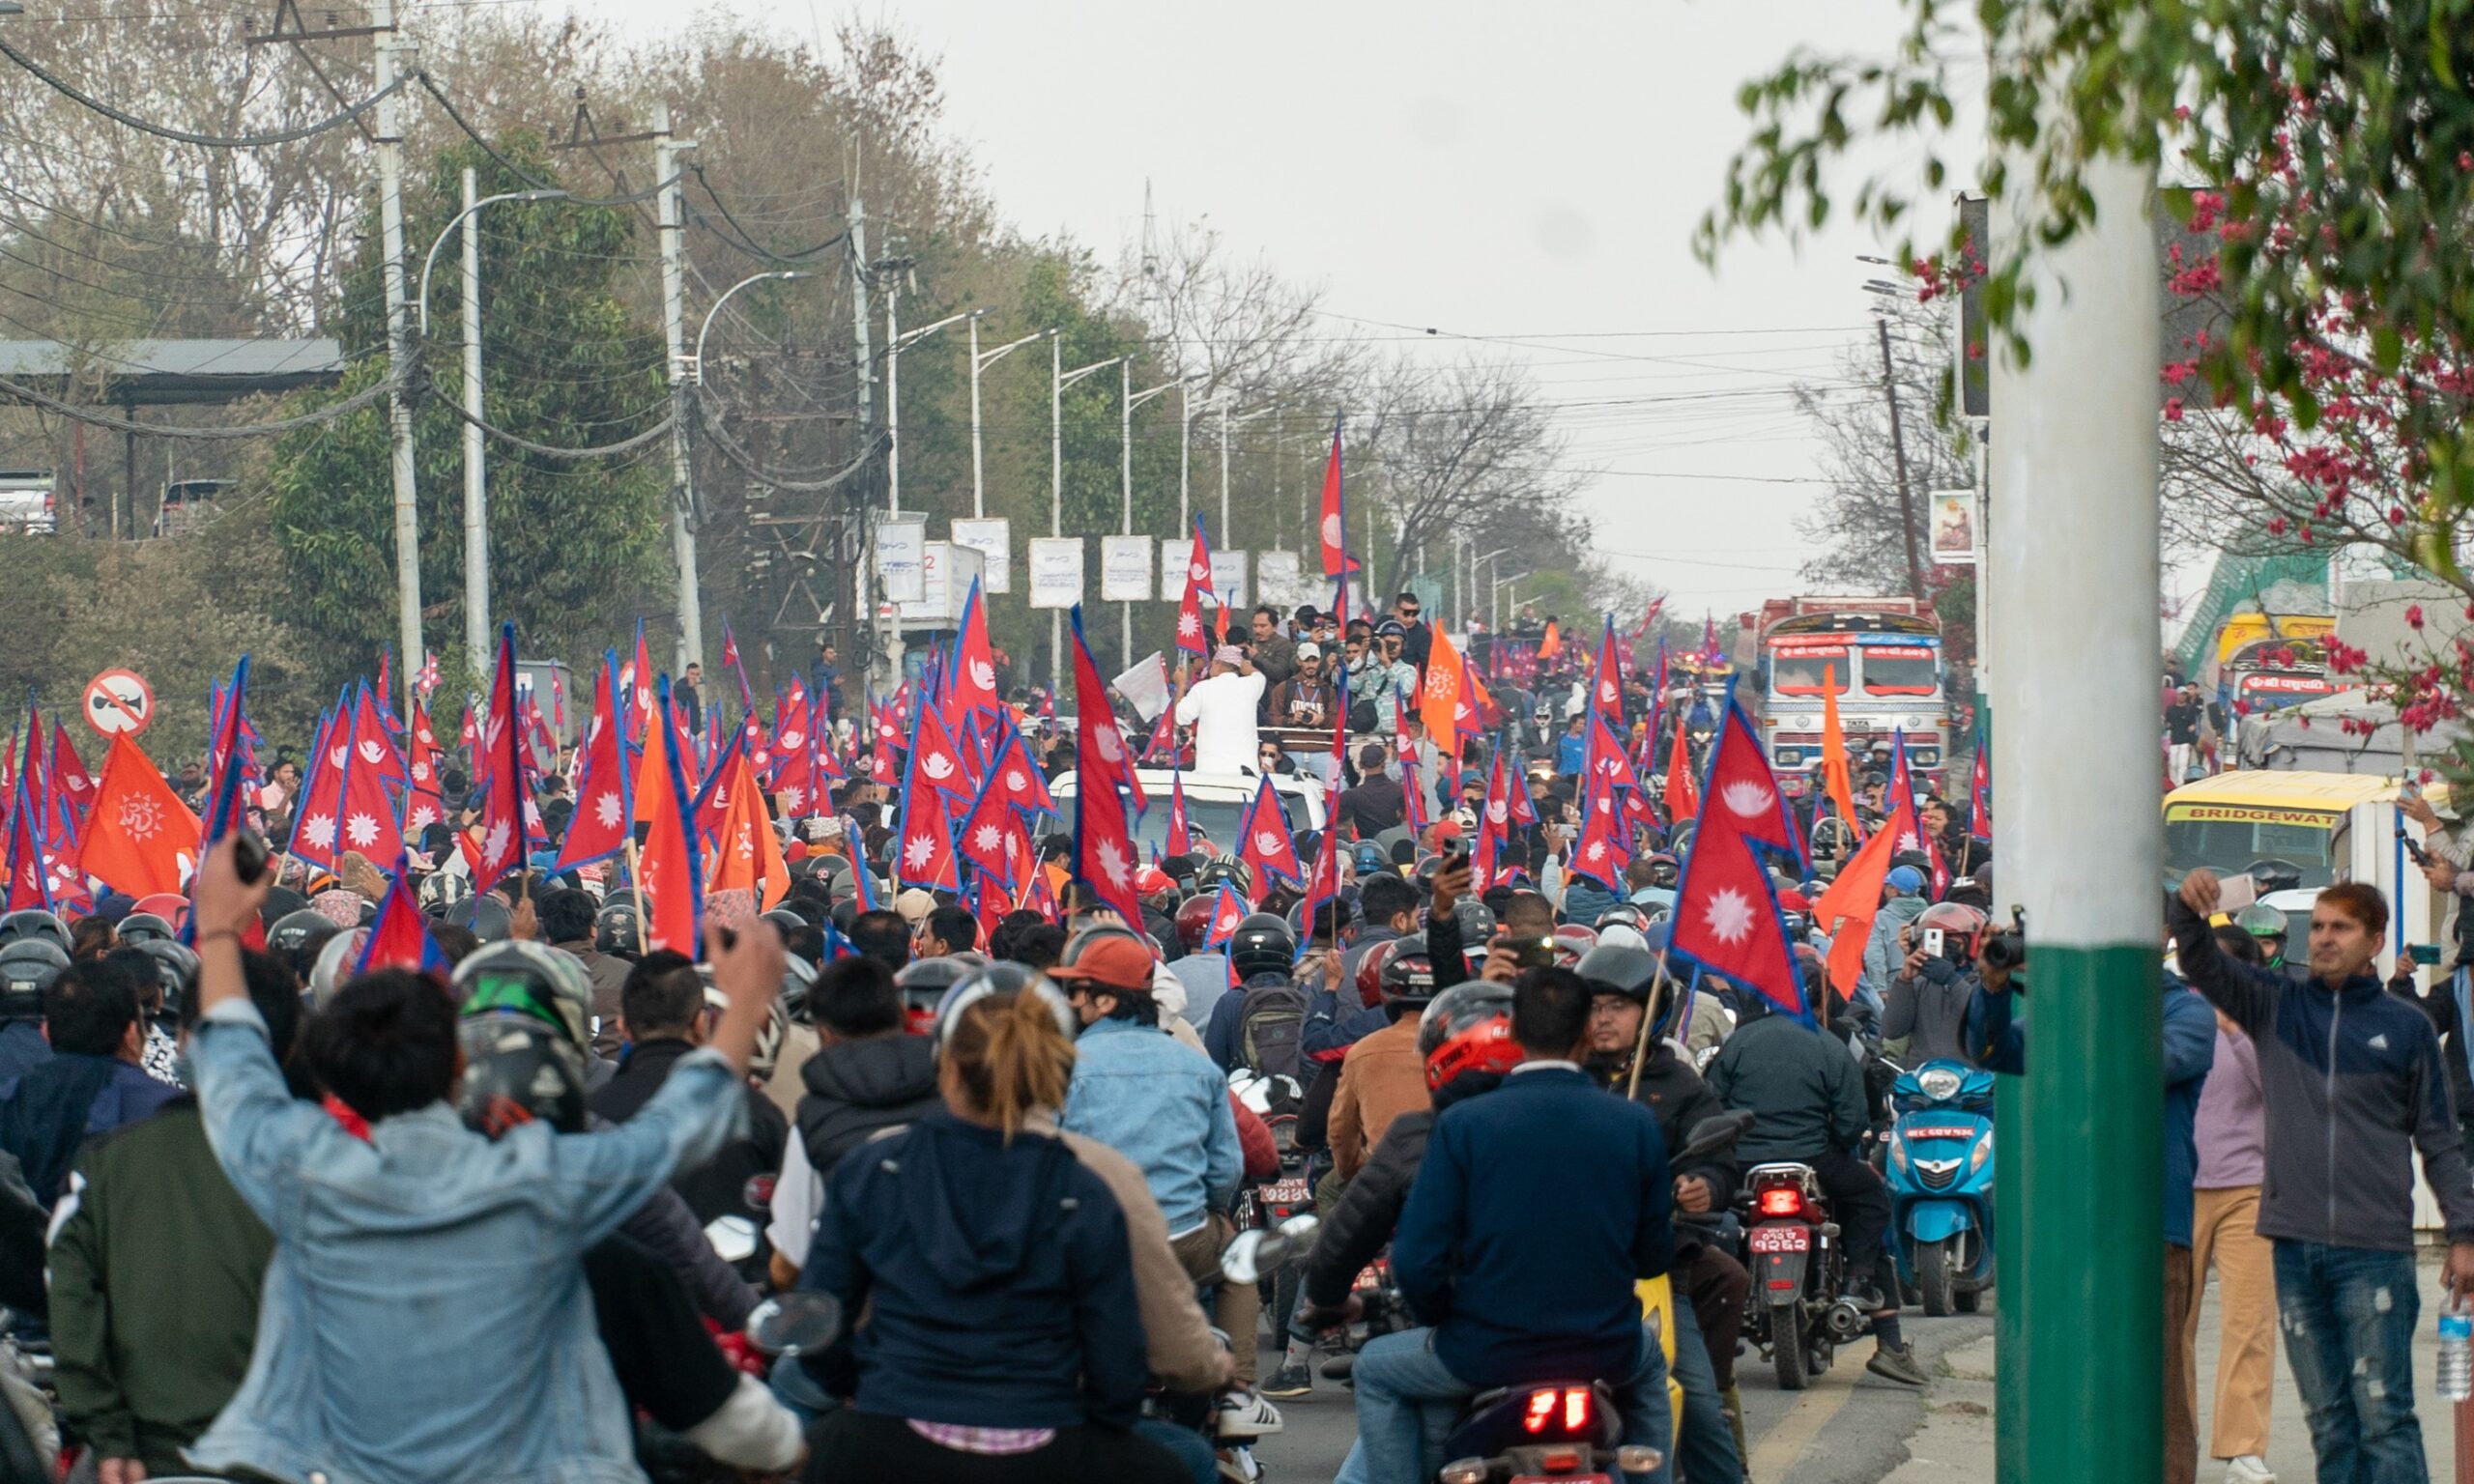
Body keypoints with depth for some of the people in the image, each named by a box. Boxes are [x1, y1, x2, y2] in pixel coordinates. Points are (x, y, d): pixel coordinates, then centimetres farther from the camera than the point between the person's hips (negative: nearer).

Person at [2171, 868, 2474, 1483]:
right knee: (2328, 1420, 7)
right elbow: (2200, 962, 1)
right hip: (2296, 1247, 3)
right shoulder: (2275, 1006, 10)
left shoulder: (2407, 1027, 5)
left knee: (2384, 1415, -8)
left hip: (2376, 1249, -3)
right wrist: (2187, 908, -21)